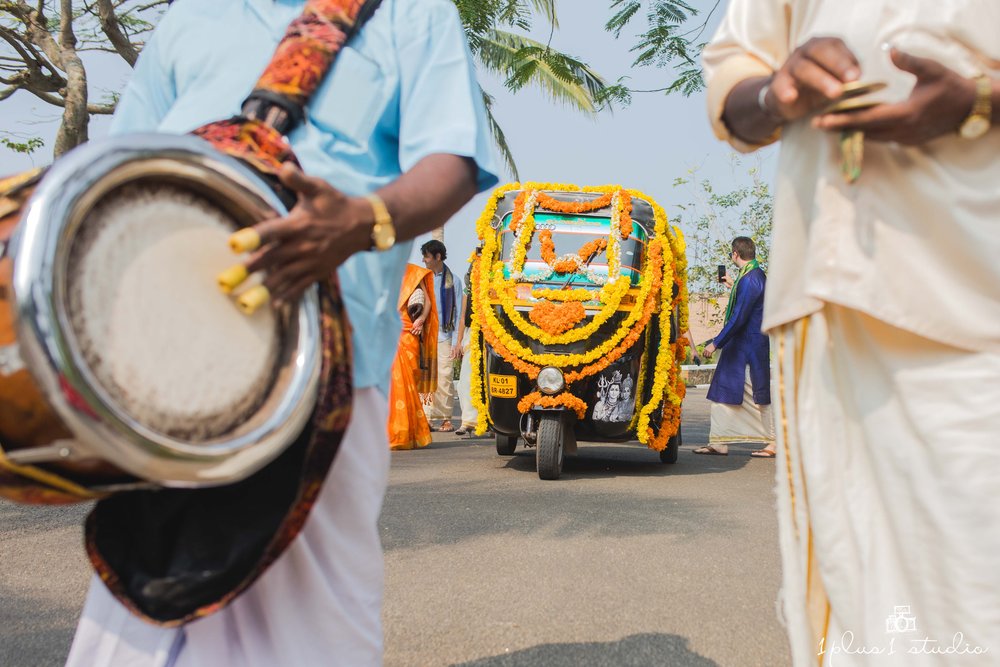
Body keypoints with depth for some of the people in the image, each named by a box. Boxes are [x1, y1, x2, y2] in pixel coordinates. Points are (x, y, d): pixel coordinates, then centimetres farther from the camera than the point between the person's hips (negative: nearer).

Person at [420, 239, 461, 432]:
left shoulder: (453, 280, 5)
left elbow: (458, 312, 6)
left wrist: (457, 341, 0)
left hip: (444, 335, -2)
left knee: (445, 377, -3)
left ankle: (446, 418, 5)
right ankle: (429, 417, 2)